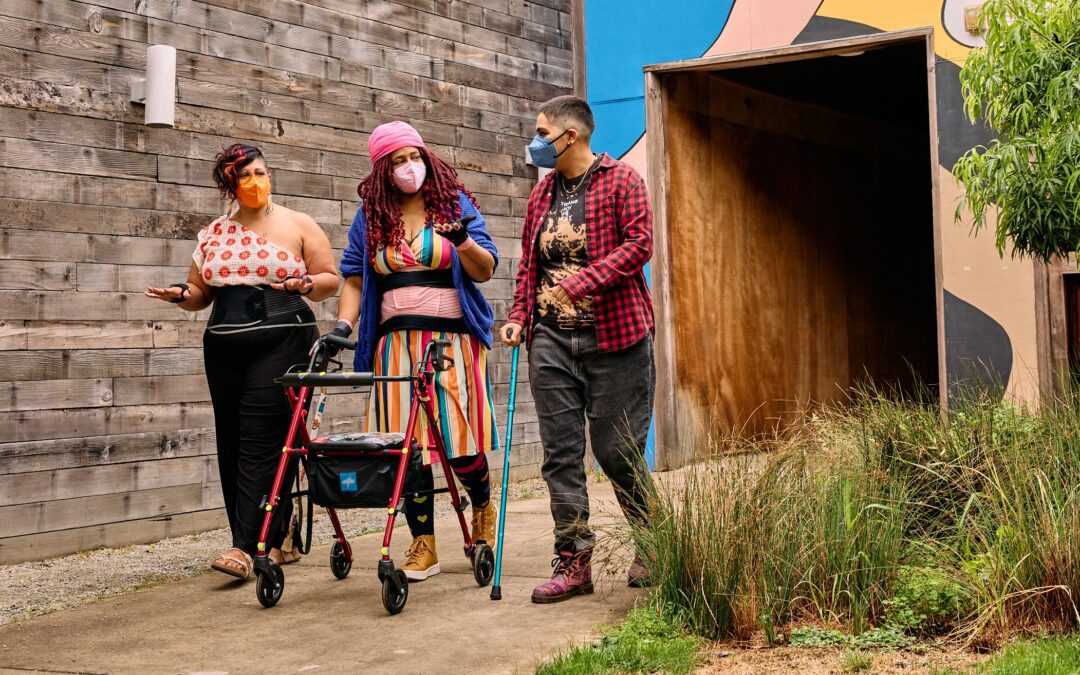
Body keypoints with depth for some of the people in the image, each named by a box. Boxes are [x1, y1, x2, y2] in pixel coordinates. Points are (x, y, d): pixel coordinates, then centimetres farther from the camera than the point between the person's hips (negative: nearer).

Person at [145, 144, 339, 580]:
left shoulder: (297, 225, 4)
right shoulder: (213, 234, 14)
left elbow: (330, 279, 4)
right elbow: (200, 293, 18)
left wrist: (306, 285, -17)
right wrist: (182, 295, -5)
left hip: (281, 343, -5)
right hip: (225, 348, 5)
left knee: (261, 441, -12)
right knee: (232, 442, 3)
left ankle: (245, 546, -14)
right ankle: (271, 540, 12)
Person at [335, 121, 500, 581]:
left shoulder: (454, 203, 6)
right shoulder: (370, 216, 12)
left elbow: (485, 271, 1)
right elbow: (354, 278, 11)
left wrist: (463, 240, -17)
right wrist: (344, 324, -3)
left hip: (452, 339, -2)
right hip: (397, 342, 2)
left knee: (456, 439, -7)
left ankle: (482, 506, 25)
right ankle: (423, 546, 9)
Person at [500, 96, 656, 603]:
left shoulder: (620, 181, -3)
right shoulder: (542, 194, 16)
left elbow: (639, 244, -13)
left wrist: (582, 282, -22)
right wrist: (519, 317, 7)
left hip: (613, 336, -6)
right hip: (551, 339, 6)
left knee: (617, 450, -1)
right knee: (560, 453, 1)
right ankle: (573, 562, 7)